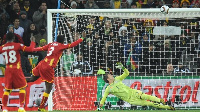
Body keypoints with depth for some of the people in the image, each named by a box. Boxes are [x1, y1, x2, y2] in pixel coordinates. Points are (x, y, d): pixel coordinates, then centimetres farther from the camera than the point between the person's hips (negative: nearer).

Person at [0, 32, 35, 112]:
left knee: (7, 89, 11)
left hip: (8, 70, 3)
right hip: (17, 69, -3)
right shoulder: (17, 45, -5)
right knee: (22, 87, 9)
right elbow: (30, 49, -11)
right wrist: (33, 42, 6)